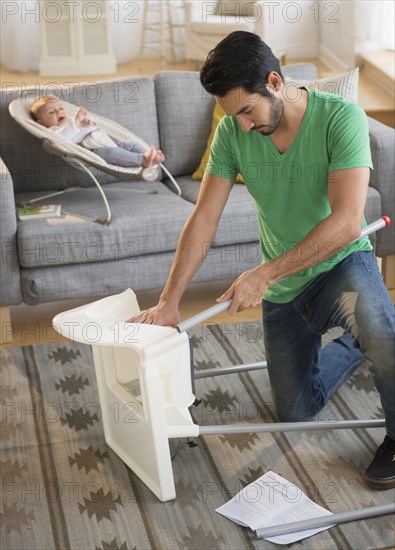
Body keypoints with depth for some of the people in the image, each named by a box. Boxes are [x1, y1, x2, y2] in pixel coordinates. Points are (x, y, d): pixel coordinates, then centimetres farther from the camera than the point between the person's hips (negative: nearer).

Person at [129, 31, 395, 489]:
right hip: (282, 289, 5)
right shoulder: (232, 133, -10)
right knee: (296, 414, 10)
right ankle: (356, 345, 35)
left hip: (341, 263, -5)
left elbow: (346, 221, -31)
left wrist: (265, 272, -32)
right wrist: (169, 302, -14)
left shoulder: (340, 118, -23)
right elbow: (203, 221, -9)